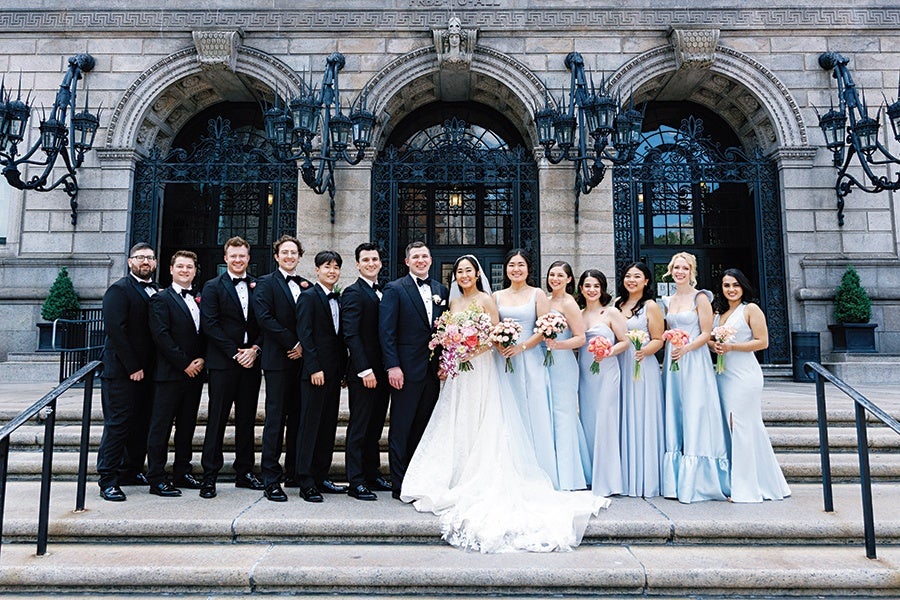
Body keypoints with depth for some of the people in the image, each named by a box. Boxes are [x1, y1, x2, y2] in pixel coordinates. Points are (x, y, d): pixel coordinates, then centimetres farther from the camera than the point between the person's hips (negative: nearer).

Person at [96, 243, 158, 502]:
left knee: (142, 423, 11)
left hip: (146, 370, 7)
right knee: (118, 423, -3)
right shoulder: (119, 290, -7)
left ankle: (132, 471, 23)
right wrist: (133, 366, -16)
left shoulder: (157, 291, 15)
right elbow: (115, 330, -15)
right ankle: (108, 481, 5)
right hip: (122, 371, -7)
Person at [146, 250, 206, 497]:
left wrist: (202, 359, -3)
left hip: (194, 372, 6)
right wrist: (184, 363, -14)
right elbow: (161, 335, -12)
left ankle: (182, 473, 22)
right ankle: (156, 479, 7)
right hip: (170, 373, -6)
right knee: (161, 426, 0)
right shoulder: (161, 299, -3)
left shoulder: (200, 299, 15)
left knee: (187, 426, 12)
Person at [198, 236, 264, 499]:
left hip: (250, 361, 3)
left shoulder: (258, 286, 11)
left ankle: (244, 471, 20)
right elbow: (209, 324, -7)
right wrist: (235, 353, -12)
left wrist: (254, 349, -7)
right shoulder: (213, 287, 2)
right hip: (222, 362, -3)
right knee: (217, 419, 0)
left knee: (247, 419, 10)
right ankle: (209, 476, 7)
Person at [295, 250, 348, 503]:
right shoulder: (308, 296, -5)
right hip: (315, 372, -7)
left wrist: (344, 369, 12)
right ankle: (306, 483, 3)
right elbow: (304, 334, -12)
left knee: (328, 427, 10)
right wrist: (314, 368, -17)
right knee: (310, 426, -3)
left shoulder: (338, 300, 16)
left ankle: (321, 477, 19)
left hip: (334, 372, 7)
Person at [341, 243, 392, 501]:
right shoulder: (353, 293, -8)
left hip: (382, 371, 7)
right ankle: (356, 482, 10)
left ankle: (373, 475, 27)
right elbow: (350, 335, -16)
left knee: (375, 427, 16)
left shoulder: (384, 291, 15)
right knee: (359, 428, 1)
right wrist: (365, 370, -20)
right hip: (363, 372, -7)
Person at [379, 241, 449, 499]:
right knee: (401, 430, 3)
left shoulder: (441, 290, 13)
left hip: (433, 371, 5)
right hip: (407, 370, -5)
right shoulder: (394, 289, -3)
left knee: (423, 429, 12)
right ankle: (399, 485, 12)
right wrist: (392, 366, -15)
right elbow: (387, 331, -8)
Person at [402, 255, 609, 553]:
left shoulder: (486, 300, -4)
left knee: (482, 426, -3)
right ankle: (459, 480, 13)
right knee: (458, 426, 6)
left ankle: (482, 481, 5)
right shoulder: (453, 302, 13)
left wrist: (473, 352, -19)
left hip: (481, 369, -6)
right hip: (458, 372, 6)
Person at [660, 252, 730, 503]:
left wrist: (685, 349, -20)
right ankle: (676, 482, 11)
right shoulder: (668, 301, 15)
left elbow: (706, 334, -7)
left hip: (694, 361, -6)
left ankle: (697, 483, 1)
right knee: (674, 416, 5)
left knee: (695, 415, -6)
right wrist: (667, 358, 8)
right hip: (672, 363, 6)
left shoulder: (700, 298, -2)